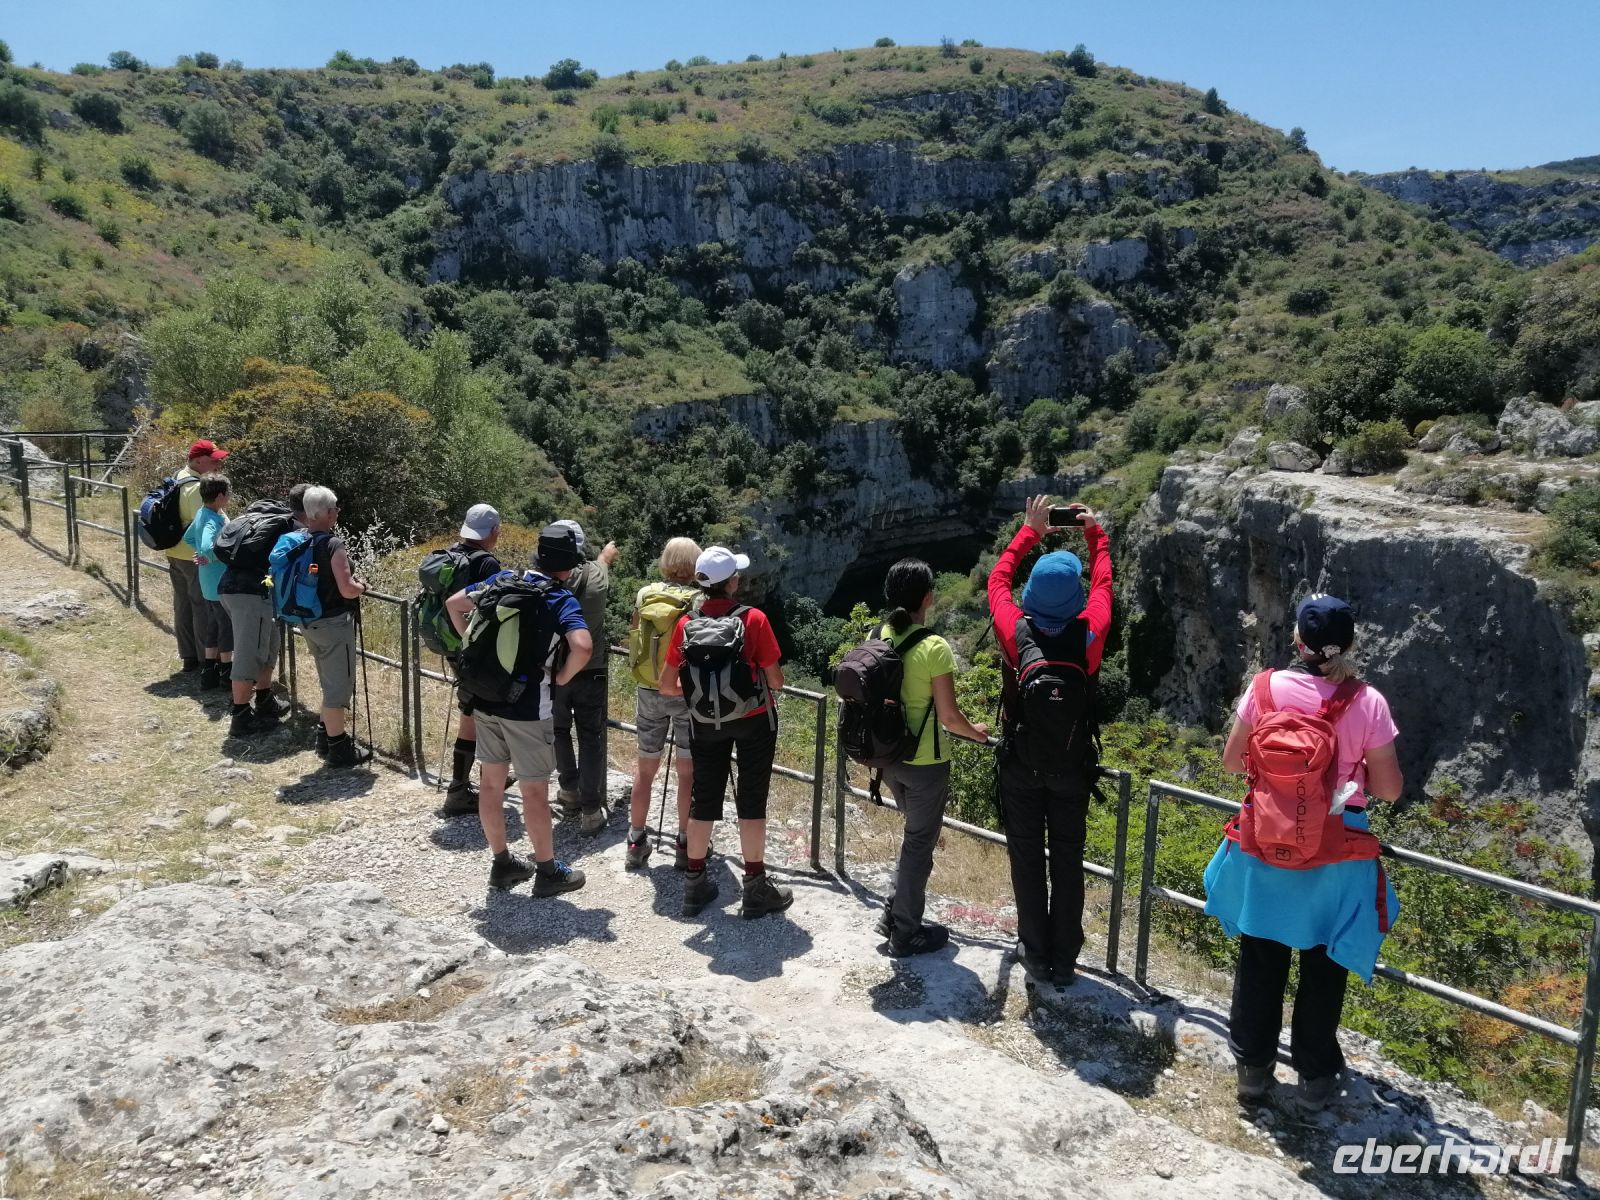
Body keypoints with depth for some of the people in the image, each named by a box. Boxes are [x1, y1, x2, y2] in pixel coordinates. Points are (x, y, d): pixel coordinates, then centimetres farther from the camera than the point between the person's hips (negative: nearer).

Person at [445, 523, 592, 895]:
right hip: (527, 708, -6)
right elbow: (582, 646, -30)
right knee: (535, 791, 7)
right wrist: (562, 677, -12)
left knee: (491, 784, 15)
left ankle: (502, 864, 29)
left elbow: (453, 604, 11)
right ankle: (547, 871, 19)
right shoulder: (561, 599, -14)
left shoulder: (502, 579, 3)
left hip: (485, 698, 6)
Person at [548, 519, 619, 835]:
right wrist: (606, 554, 39)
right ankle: (591, 810, 6)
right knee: (591, 739, 8)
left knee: (559, 731, 23)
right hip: (591, 673, 0)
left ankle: (570, 791, 33)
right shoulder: (595, 576, -8)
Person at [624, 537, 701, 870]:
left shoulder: (645, 595, -3)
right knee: (688, 771, 8)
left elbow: (633, 642, 3)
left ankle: (636, 843, 23)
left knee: (645, 767, 15)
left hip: (649, 691, 3)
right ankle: (685, 846, 14)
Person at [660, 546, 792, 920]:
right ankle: (755, 889, 14)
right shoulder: (754, 619, -16)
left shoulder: (686, 624, -7)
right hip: (754, 722, -3)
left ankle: (695, 885, 22)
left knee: (704, 800, 13)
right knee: (751, 802, 6)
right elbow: (776, 681, -12)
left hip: (706, 724, 3)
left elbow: (667, 686, -3)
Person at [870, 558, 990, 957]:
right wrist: (976, 731, 2)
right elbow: (949, 716, -18)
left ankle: (894, 914, 30)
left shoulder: (876, 638, -2)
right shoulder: (934, 647, -21)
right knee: (920, 843, 10)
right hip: (925, 762, -6)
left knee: (915, 833, 26)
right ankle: (906, 934, 22)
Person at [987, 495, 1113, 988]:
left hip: (1021, 766, 0)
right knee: (1068, 863, 9)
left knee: (1027, 860, 9)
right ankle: (1064, 961, 18)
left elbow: (998, 579, 5)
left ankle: (1036, 956, 17)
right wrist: (1095, 533, 21)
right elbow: (1103, 583, 7)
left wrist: (1030, 531, 16)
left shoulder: (1016, 631, -14)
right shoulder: (1088, 633, -14)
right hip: (1072, 767, 0)